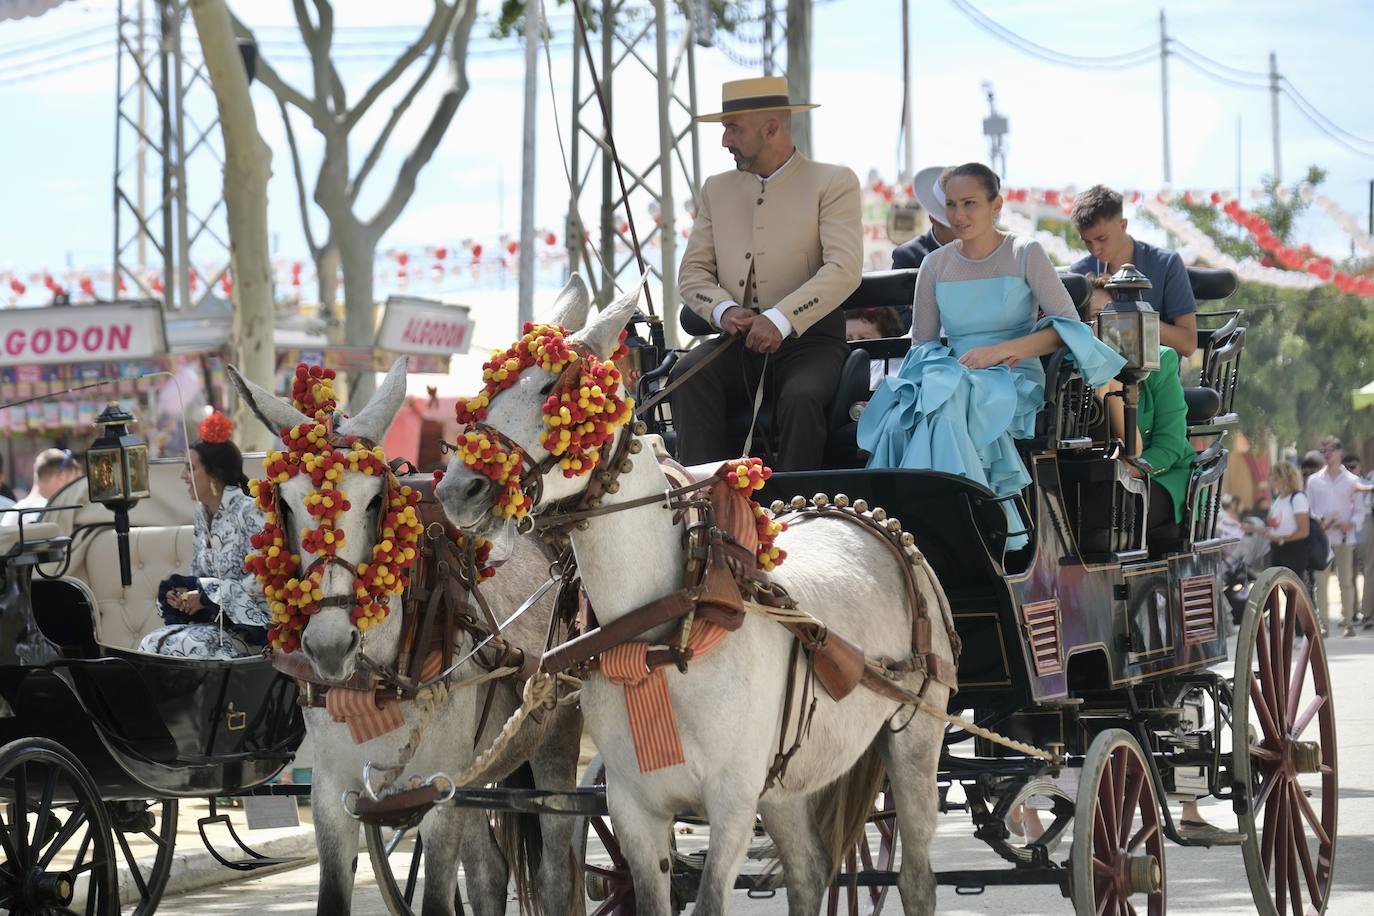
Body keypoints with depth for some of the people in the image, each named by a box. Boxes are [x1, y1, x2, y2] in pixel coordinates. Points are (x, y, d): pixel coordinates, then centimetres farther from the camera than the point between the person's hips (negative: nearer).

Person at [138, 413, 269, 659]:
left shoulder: (248, 512, -13)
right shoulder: (202, 513, 12)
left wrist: (207, 597, -15)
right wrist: (182, 594, -2)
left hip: (250, 625, -7)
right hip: (213, 620, 7)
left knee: (179, 647, -27)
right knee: (151, 645, -15)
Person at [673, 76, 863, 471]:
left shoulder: (833, 183, 2)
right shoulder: (717, 189, 17)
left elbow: (844, 269, -11)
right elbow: (692, 272, 13)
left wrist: (780, 319, -23)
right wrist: (724, 310, -10)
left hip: (807, 339, -4)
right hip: (739, 343, 4)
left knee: (800, 398, -35)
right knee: (687, 376, -27)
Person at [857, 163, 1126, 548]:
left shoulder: (1025, 255, 3)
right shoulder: (936, 264, 14)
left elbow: (1071, 327, -5)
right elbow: (921, 342, 15)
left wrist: (1000, 350, -15)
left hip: (1013, 382, -3)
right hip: (951, 375, 3)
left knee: (946, 401, -37)